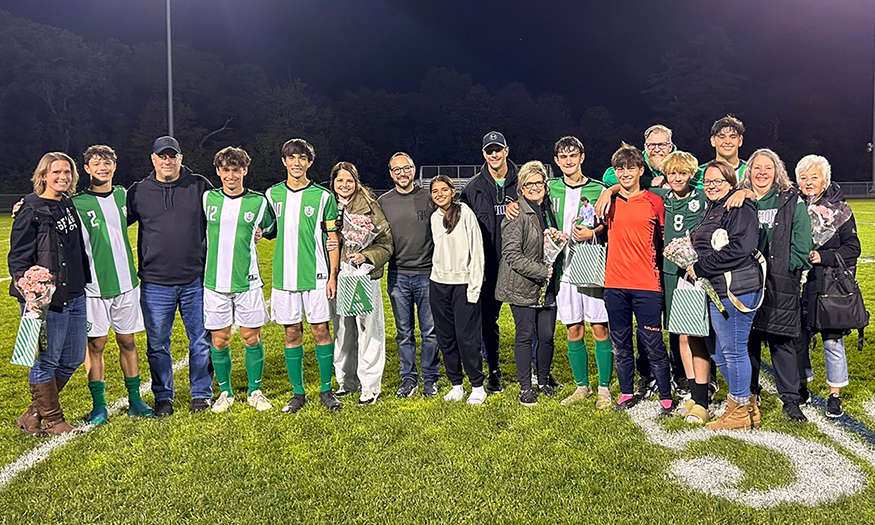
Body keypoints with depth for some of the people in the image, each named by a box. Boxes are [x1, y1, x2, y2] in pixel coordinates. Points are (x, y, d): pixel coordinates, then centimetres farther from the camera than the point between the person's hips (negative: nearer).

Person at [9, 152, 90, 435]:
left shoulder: (69, 205, 13)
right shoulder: (32, 211, -7)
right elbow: (18, 257, -9)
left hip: (75, 295, 8)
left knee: (73, 359, 13)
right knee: (46, 361, 3)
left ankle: (34, 414, 28)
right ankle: (51, 420, 19)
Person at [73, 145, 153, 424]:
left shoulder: (123, 195, 9)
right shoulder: (78, 203, -5)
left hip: (126, 283, 4)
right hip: (95, 286, -4)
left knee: (127, 341, 10)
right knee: (96, 345, 3)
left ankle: (134, 399, 19)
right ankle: (99, 405, 14)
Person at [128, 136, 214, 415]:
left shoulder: (200, 186, 4)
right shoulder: (138, 192, 6)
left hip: (196, 280, -1)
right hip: (155, 282, 1)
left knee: (201, 342, 7)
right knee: (158, 345, 9)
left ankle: (202, 393, 23)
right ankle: (163, 396, 25)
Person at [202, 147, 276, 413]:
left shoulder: (258, 202, 1)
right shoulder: (207, 199, 4)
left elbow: (270, 229, 18)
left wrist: (250, 235, 6)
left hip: (248, 281, -1)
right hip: (215, 282, 1)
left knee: (252, 338, 5)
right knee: (219, 340, 6)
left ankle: (255, 391, 20)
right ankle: (225, 392, 23)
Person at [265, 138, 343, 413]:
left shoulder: (323, 196, 0)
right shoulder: (272, 194, 9)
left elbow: (333, 239, 0)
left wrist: (333, 275, -4)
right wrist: (263, 232, 1)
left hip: (316, 275, -2)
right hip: (284, 275, 3)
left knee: (320, 329, 0)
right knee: (292, 333, 7)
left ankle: (326, 390, 14)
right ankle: (298, 393, 17)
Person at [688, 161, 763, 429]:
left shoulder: (740, 208, -10)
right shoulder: (711, 210, 20)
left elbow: (738, 249, -21)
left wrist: (700, 268, -16)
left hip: (735, 290, -10)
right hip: (718, 290, 10)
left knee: (734, 351, -1)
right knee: (721, 354, 15)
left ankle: (740, 412, 13)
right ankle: (745, 404, 29)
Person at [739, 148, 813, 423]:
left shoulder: (792, 201, 4)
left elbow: (801, 246, 0)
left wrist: (782, 270, -9)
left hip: (780, 285, -2)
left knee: (781, 340, 0)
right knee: (748, 339, 8)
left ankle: (791, 399, 12)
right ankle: (749, 394, 23)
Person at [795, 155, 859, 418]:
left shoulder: (838, 208, -2)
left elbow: (852, 248, -3)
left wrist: (822, 256, -15)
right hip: (798, 285, 3)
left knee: (832, 340, 2)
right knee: (798, 338, 8)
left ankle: (835, 396, 17)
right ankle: (802, 387, 26)